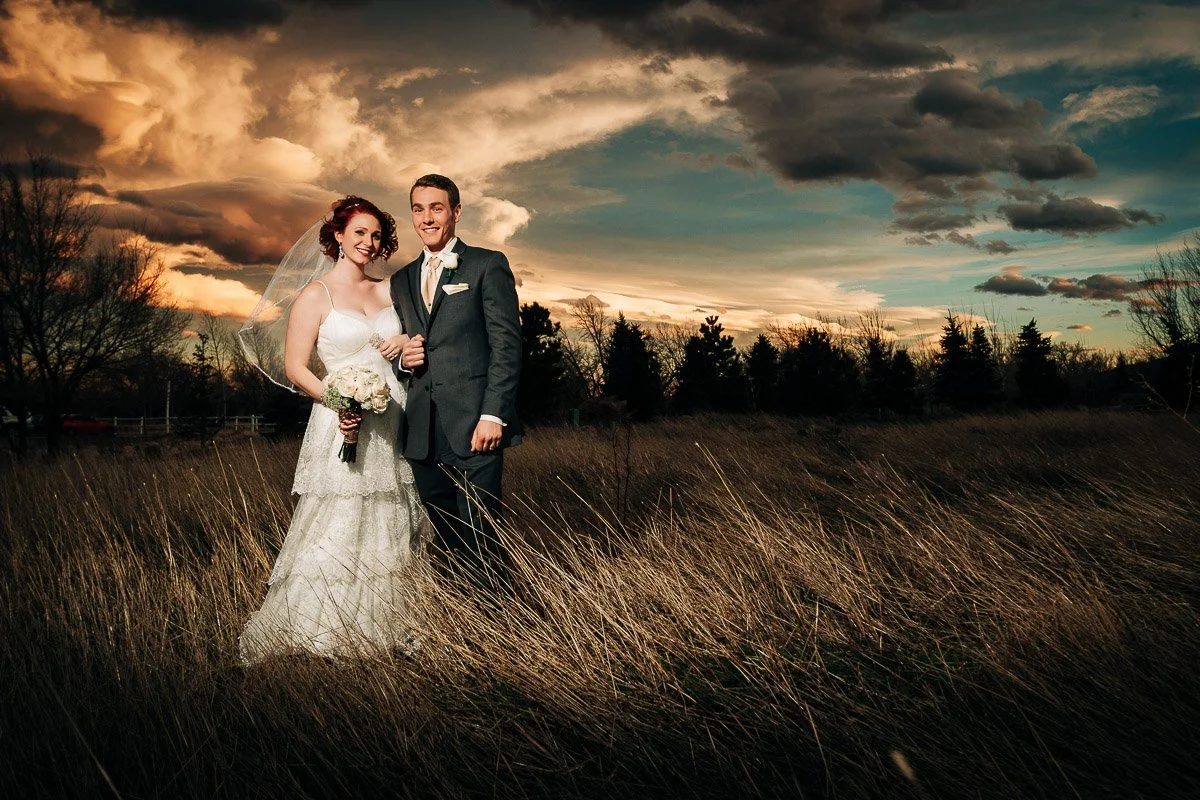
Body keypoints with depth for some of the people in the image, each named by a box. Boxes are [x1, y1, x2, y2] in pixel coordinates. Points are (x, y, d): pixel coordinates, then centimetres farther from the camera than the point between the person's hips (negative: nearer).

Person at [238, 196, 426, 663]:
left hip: (391, 423, 5)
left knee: (389, 533, 9)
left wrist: (407, 343, -2)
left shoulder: (386, 292, 13)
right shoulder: (315, 295, -1)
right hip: (344, 423, -5)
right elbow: (295, 367, -5)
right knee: (335, 533, -5)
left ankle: (384, 633, 20)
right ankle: (324, 639, 7)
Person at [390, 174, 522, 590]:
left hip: (474, 427, -5)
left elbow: (506, 344, -6)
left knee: (478, 538, -6)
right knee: (443, 542, 10)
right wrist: (403, 360, 0)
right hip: (423, 433, 5)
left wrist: (494, 415, -15)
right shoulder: (401, 280, 20)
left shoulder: (487, 265, 2)